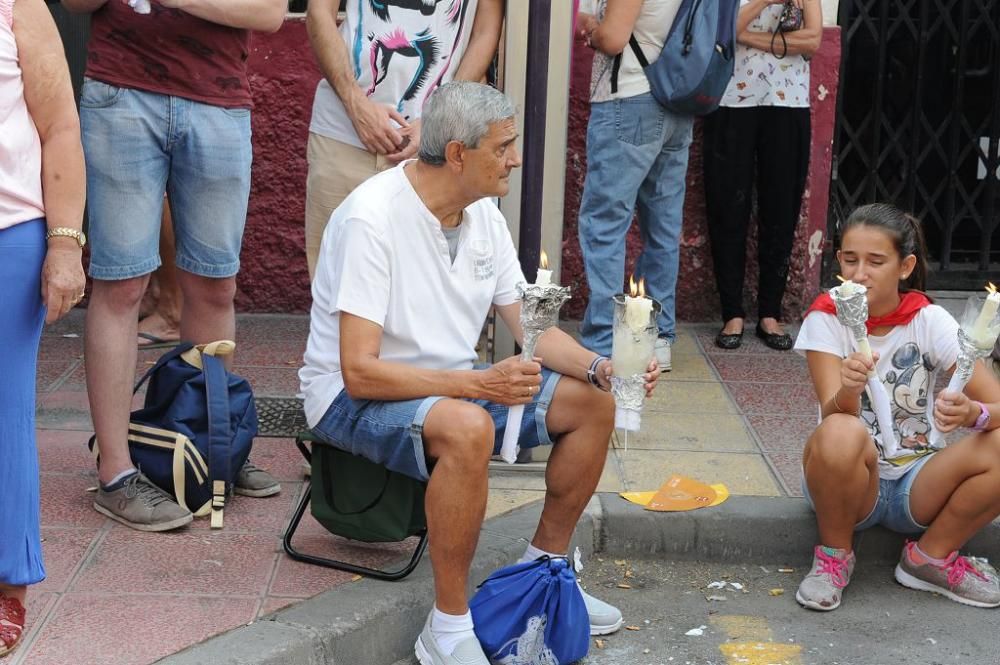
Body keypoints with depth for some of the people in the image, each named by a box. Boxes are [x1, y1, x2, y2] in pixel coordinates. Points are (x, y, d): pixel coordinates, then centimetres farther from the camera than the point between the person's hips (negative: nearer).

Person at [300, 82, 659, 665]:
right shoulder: (373, 218, -25)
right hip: (354, 398, -8)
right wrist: (479, 384, -34)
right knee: (467, 428, -38)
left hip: (452, 386, 8)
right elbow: (361, 372, -29)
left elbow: (533, 330, 6)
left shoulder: (483, 215, 1)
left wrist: (599, 368, -13)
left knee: (593, 405, 0)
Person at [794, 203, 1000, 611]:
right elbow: (833, 415, -22)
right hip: (853, 483, -2)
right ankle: (833, 556, -7)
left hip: (917, 485, 2)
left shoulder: (929, 320, -6)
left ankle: (931, 557, -1)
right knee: (841, 435, -36)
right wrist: (848, 392, -45)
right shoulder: (826, 320, -9)